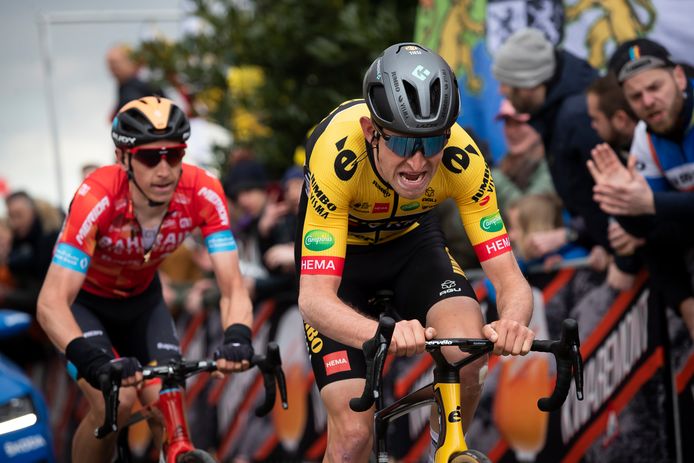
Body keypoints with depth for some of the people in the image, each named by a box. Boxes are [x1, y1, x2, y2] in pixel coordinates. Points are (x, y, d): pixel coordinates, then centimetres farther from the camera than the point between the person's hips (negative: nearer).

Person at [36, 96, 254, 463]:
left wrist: (237, 337, -50)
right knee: (116, 404, -24)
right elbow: (52, 303, -42)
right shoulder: (96, 199, -38)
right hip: (83, 301, -3)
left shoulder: (202, 194, -28)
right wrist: (94, 361, -58)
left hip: (141, 300, 3)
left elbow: (232, 287, -28)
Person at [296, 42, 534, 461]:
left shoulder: (462, 157, -31)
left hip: (411, 239, 2)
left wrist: (512, 322, -53)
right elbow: (315, 297, -43)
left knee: (469, 353, -27)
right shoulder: (337, 154, -38)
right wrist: (383, 333, -63)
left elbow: (510, 280, -29)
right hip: (339, 249, -2)